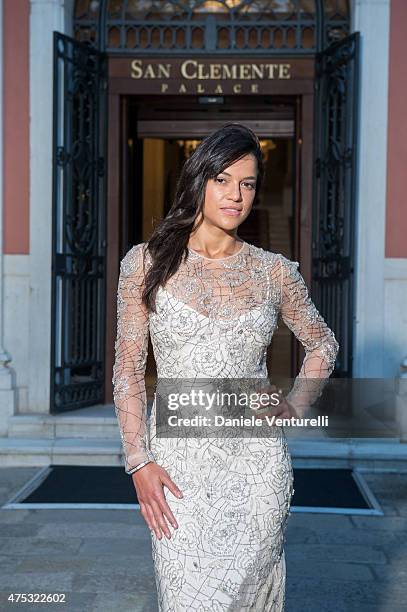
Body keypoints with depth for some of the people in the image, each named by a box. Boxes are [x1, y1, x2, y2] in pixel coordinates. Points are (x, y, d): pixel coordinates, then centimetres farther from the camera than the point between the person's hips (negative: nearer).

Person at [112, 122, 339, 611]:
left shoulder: (274, 271, 3)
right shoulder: (147, 262, 0)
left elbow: (323, 342, 19)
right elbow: (128, 369, 1)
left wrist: (293, 403, 3)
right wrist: (138, 461, -6)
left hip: (258, 461, 1)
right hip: (178, 460, -1)